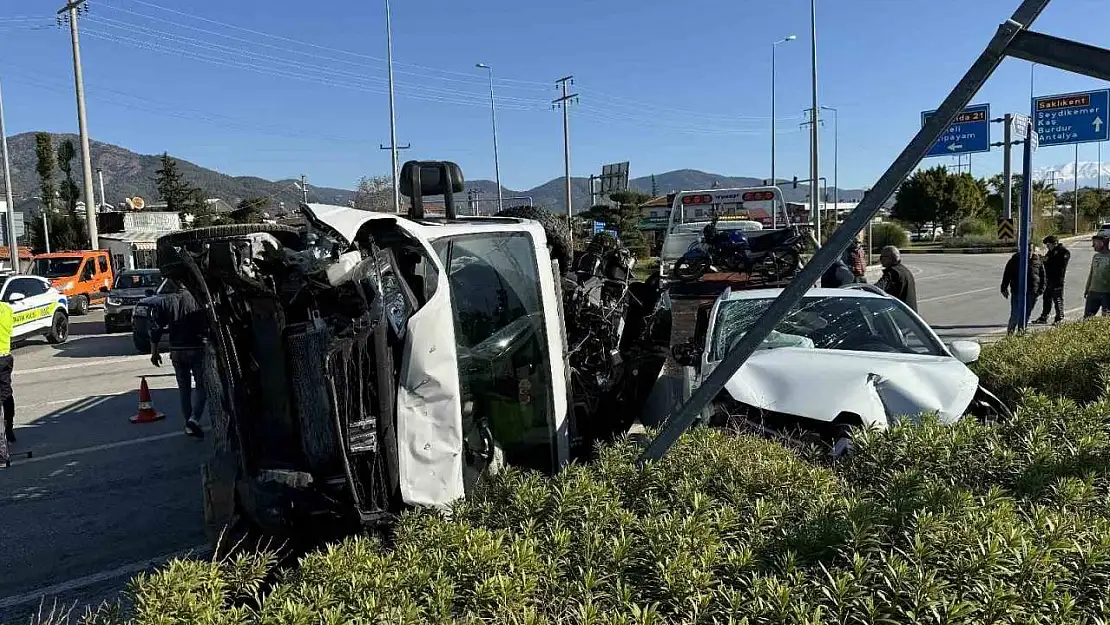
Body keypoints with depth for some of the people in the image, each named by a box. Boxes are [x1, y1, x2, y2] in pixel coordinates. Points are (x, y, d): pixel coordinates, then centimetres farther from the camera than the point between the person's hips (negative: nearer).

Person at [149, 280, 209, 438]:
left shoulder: (164, 302, 2)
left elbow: (155, 328, 2)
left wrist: (154, 351, 9)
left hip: (177, 351, 3)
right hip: (199, 349, -3)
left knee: (184, 389, 14)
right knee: (202, 386, 7)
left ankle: (188, 424, 17)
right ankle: (194, 418, -11)